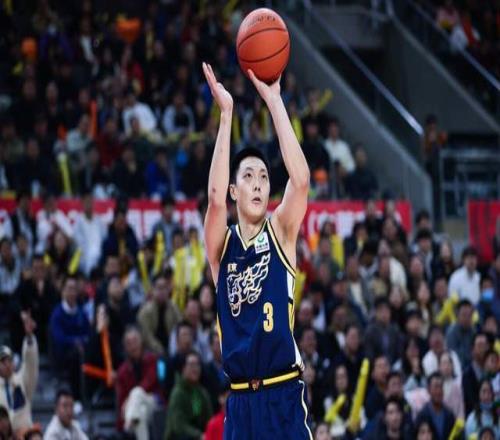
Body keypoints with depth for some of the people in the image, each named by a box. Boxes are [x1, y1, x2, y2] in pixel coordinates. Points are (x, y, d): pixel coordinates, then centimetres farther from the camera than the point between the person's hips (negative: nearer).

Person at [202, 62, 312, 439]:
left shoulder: (281, 234, 4)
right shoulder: (222, 245, 6)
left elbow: (301, 180, -13)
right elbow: (215, 196, -14)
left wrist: (274, 100, -15)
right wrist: (226, 114, -19)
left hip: (284, 397, -2)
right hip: (241, 400, 2)